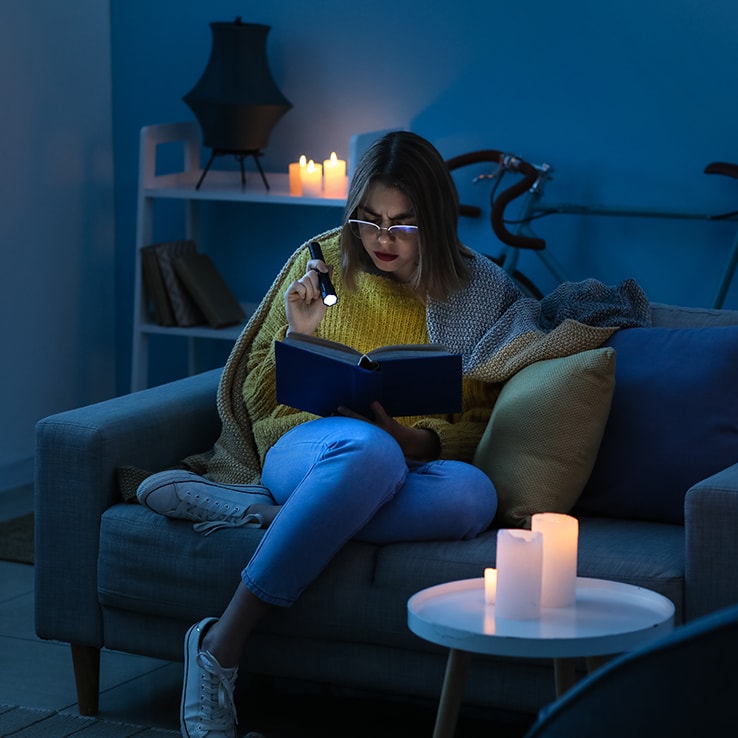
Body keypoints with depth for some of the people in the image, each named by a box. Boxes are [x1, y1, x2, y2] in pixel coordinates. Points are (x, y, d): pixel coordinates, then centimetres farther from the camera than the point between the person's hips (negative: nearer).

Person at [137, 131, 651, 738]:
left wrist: (413, 439, -16)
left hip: (417, 465, 2)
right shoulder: (323, 263, 8)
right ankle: (221, 644, -37)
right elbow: (260, 402, 11)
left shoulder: (478, 290, 9)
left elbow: (482, 422, 5)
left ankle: (235, 506, -31)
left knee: (473, 494, -37)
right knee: (370, 450, -41)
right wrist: (296, 335, -9)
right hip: (308, 446, -1)